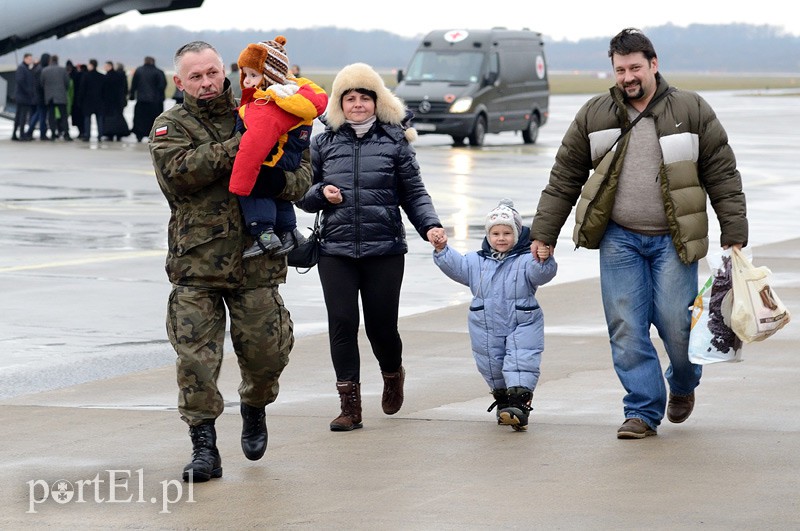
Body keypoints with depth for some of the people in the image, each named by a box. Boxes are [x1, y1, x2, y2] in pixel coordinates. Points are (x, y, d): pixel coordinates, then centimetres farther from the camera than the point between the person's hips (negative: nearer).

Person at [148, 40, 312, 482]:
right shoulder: (170, 126, 4)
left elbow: (303, 164, 9)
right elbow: (178, 170, -16)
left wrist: (288, 182, -15)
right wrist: (237, 147, -21)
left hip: (256, 260, 2)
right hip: (195, 262, -2)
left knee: (266, 351, 7)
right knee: (195, 355, -7)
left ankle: (254, 408, 39)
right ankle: (204, 447, 2)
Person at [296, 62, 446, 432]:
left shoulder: (394, 141, 6)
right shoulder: (324, 143, 10)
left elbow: (414, 194, 7)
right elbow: (302, 194, 15)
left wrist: (430, 225, -10)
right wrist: (321, 193, -7)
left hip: (385, 250, -1)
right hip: (335, 251, 1)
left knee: (381, 325, 2)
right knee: (342, 324, -6)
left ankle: (393, 374, 36)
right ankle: (349, 405, 2)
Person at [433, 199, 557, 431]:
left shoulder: (525, 261, -7)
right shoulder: (477, 262, 8)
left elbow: (541, 274, -23)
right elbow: (455, 266, 7)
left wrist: (544, 261, -46)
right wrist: (442, 250, -10)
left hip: (522, 328, -5)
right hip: (487, 331, 5)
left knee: (520, 366, -17)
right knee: (492, 369, 14)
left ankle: (520, 406, -25)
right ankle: (503, 401, 33)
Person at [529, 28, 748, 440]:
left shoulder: (691, 111, 0)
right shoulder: (594, 116, 5)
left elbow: (723, 176, 1)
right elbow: (563, 180, 9)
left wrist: (734, 235, -4)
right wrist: (543, 234, 5)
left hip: (672, 240, -2)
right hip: (619, 240, 2)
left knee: (675, 323, -4)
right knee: (626, 328, -2)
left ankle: (684, 385, 28)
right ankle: (643, 411, 8)